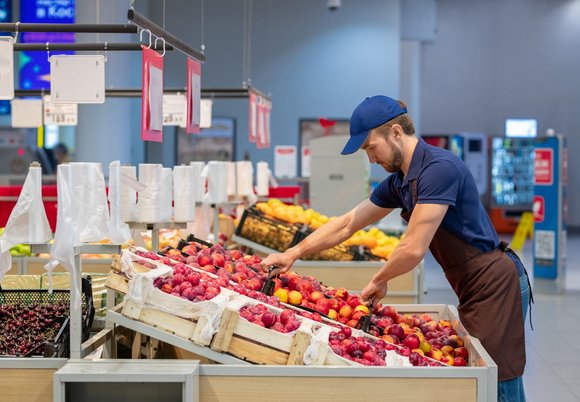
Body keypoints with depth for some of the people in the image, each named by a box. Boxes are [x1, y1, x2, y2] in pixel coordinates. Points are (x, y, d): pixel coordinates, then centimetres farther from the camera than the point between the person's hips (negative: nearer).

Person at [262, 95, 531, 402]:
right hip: (472, 290, 9)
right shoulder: (399, 181, 10)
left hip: (494, 284, -9)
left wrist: (379, 281, -4)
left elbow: (414, 249, -22)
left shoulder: (438, 167, -20)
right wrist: (292, 255, 14)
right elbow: (346, 224, 17)